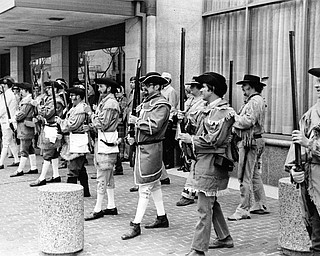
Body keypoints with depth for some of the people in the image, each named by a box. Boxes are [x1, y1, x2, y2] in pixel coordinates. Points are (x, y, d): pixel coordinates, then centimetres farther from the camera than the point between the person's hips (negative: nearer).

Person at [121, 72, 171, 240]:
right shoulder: (146, 103, 15)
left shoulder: (161, 105, -14)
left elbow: (153, 127, -26)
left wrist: (136, 121, -13)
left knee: (145, 187, -6)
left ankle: (136, 225, -3)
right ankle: (162, 218, 28)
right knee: (154, 184, 16)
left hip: (150, 149, -10)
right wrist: (134, 138, 9)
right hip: (142, 147, 10)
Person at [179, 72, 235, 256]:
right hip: (204, 160, 11)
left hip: (211, 162, -11)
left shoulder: (222, 111, -16)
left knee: (204, 208, -6)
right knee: (211, 203, 20)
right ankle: (225, 238, 33)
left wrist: (191, 140, -13)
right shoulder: (210, 109, 15)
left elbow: (214, 140, -22)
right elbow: (200, 128, 18)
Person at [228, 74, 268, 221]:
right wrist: (236, 118, 0)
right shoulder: (253, 100, 20)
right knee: (255, 175, 17)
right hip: (254, 141, 11)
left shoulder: (255, 101, -14)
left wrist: (233, 118, -11)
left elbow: (248, 121, -24)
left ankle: (243, 210, -4)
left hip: (250, 142, -11)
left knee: (245, 177, -8)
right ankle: (260, 205, 26)